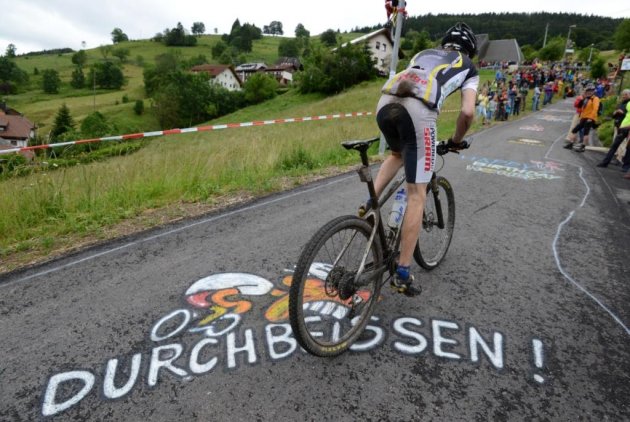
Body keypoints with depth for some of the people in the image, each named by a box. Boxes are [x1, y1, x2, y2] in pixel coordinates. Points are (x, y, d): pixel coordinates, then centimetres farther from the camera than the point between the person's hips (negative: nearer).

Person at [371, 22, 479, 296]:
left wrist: (398, 126, 45)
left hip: (385, 102, 5)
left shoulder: (424, 53, 39)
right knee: (416, 195, 2)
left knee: (398, 154, 37)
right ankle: (402, 274, 4)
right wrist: (457, 141, 30)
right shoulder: (469, 68, 27)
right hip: (418, 109, -4)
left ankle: (370, 204, 16)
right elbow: (467, 112, 12)